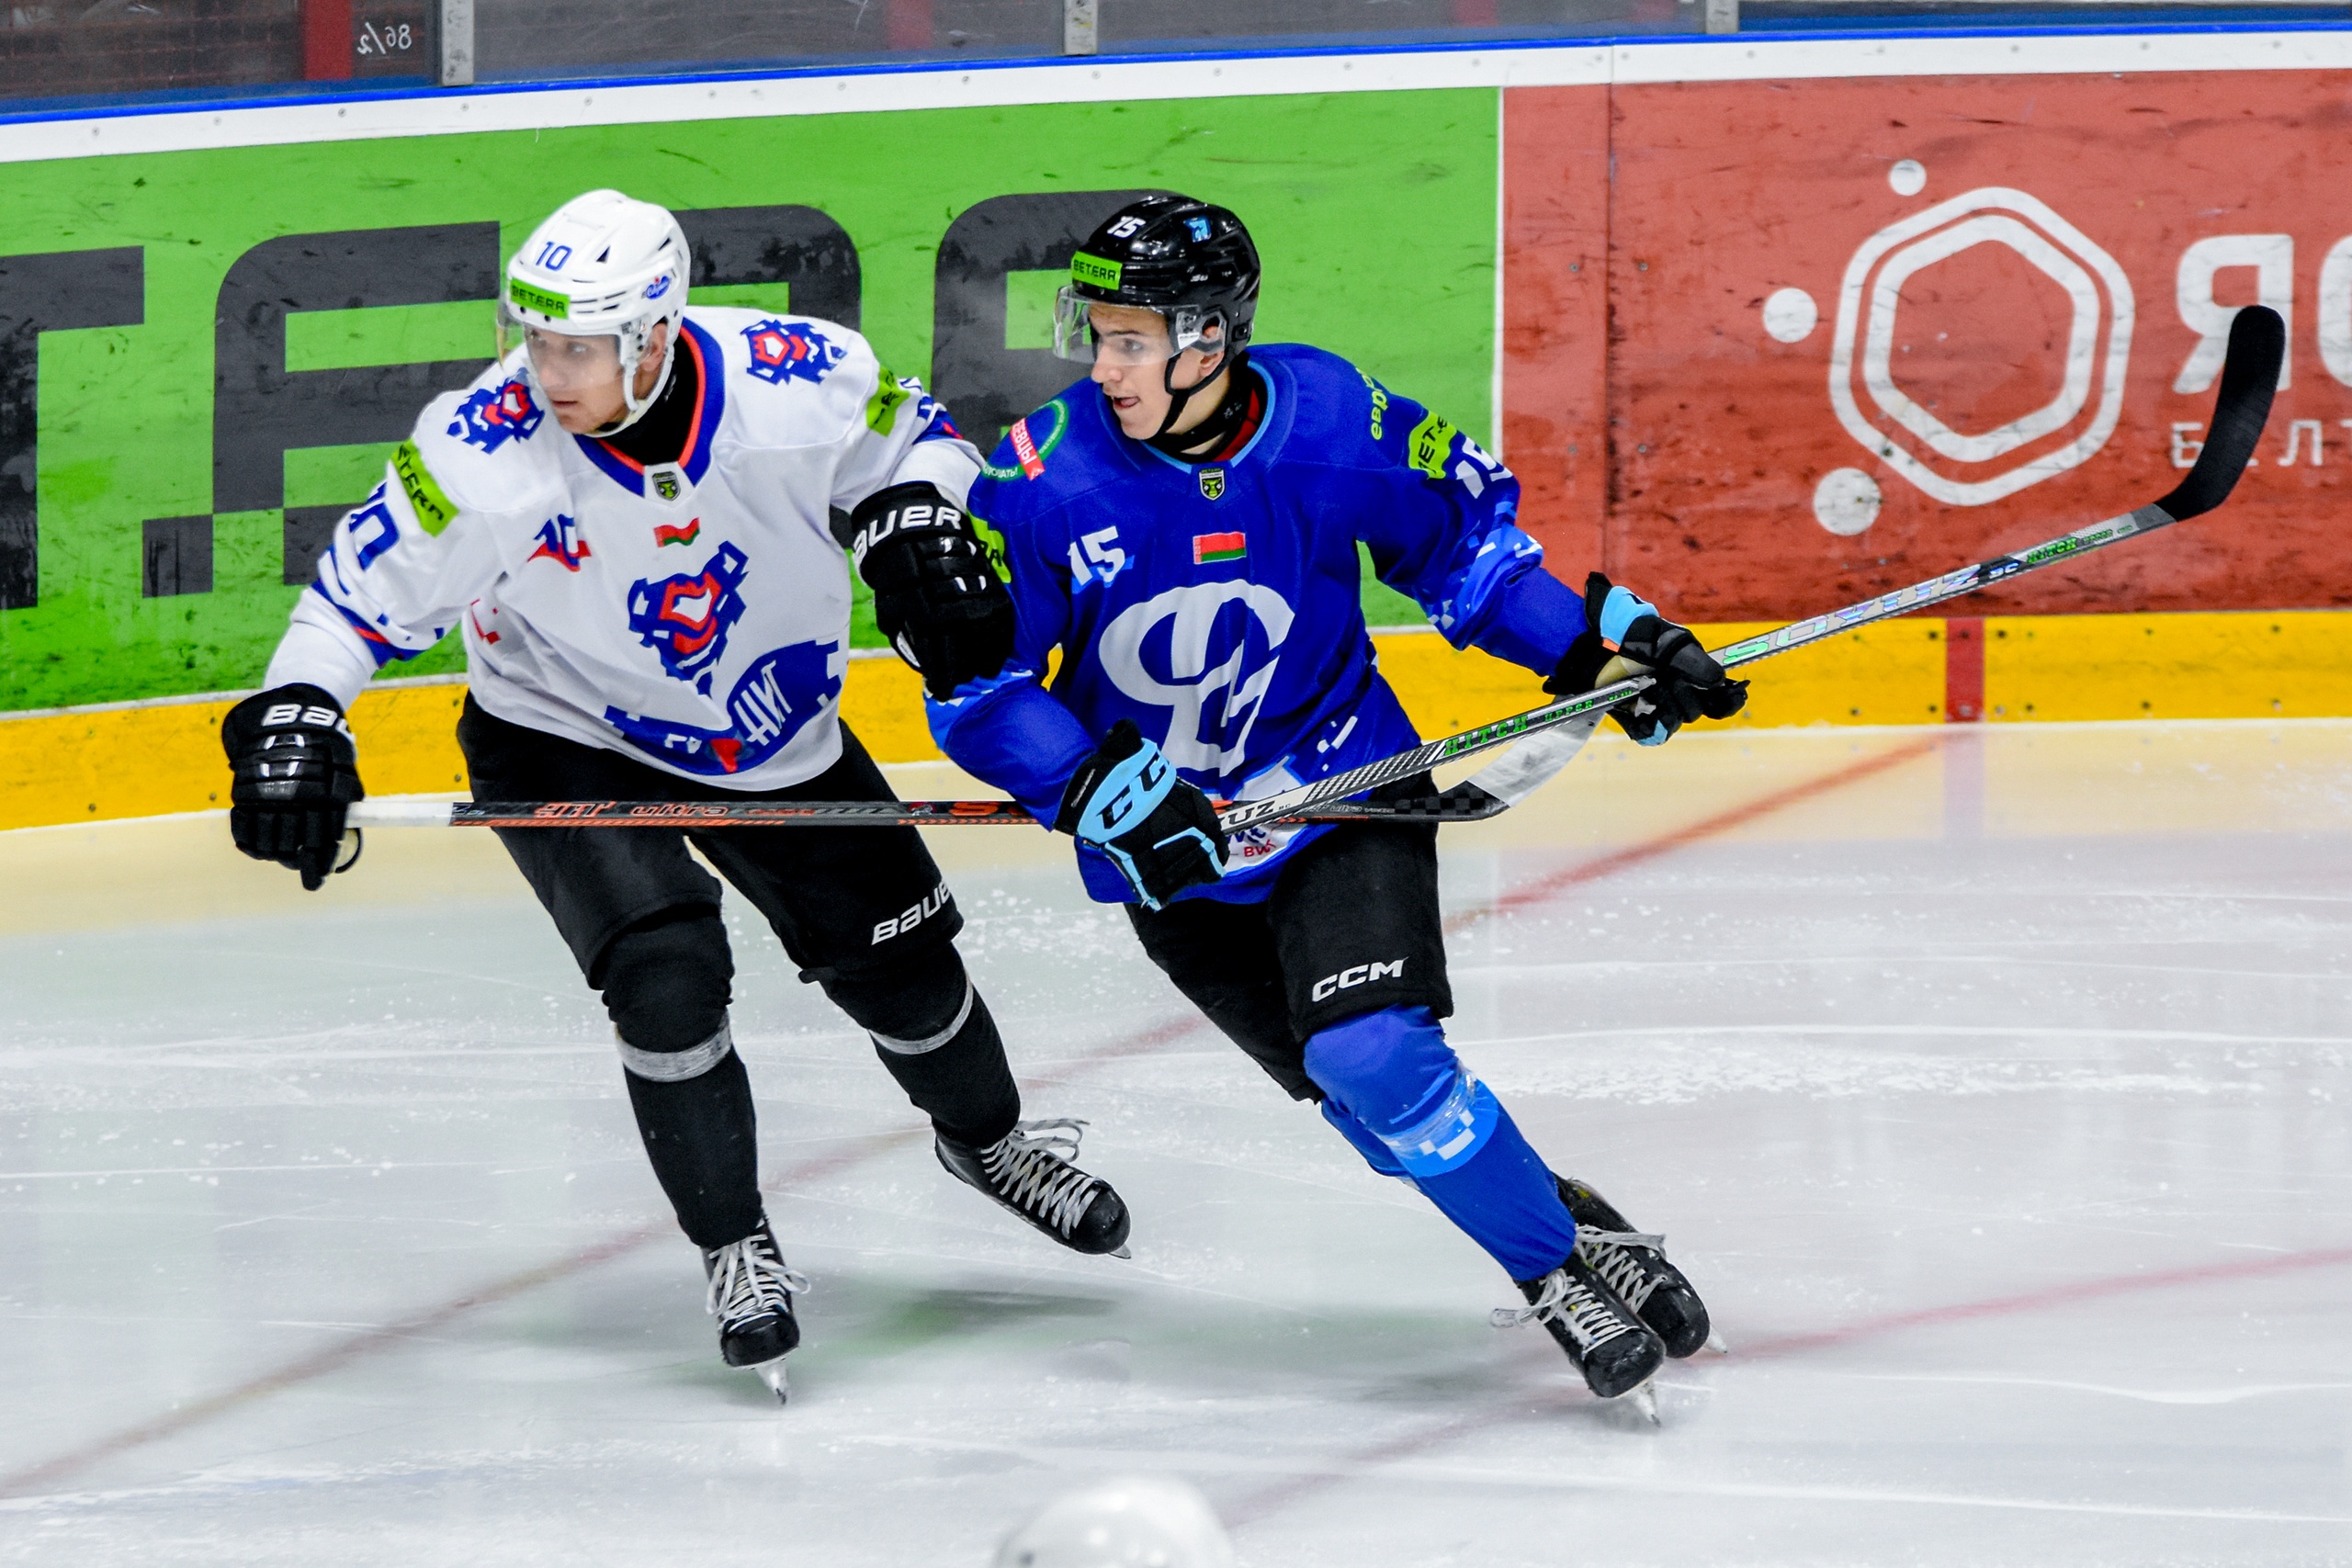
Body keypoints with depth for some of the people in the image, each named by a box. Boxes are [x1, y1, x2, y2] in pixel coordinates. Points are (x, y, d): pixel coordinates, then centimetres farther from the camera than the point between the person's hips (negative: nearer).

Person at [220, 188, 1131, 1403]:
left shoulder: (799, 381, -25)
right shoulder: (487, 450, -30)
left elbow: (910, 435, -4)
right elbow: (369, 581, -19)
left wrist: (919, 527, -22)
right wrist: (296, 712, -32)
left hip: (776, 733, 3)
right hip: (565, 745, -3)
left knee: (901, 965, 13)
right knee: (666, 974, -22)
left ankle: (988, 1141, 45)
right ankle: (734, 1249, -1)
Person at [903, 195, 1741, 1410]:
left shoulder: (1332, 424, -16)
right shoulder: (1046, 477, -18)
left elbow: (1465, 537, 3)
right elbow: (975, 684, -12)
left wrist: (1603, 643, -4)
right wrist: (1095, 794, -24)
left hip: (1341, 787, -2)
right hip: (1172, 845, 2)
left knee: (1376, 1054, -21)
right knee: (1357, 1085, 2)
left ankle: (1573, 1257, -5)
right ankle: (1563, 1248, 21)